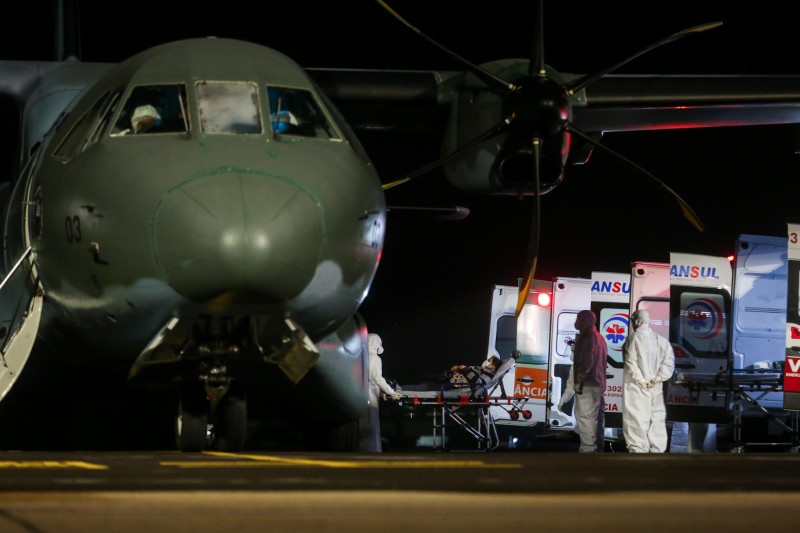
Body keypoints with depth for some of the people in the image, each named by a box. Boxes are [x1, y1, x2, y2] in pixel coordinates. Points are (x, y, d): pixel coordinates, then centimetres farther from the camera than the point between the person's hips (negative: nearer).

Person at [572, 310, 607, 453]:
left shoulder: (587, 337, -13)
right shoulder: (599, 337, 19)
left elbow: (586, 361, -21)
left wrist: (578, 381, -18)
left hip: (588, 384, -11)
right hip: (598, 383, 11)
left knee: (584, 416, -12)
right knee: (595, 417, 12)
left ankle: (587, 450, -16)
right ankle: (597, 448, 16)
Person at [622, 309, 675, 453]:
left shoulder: (633, 338, -8)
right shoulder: (660, 339, 6)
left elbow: (631, 363, -15)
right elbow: (669, 362, 0)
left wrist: (641, 380, -10)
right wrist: (657, 379, -1)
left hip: (636, 387, -5)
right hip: (656, 389, 5)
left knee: (636, 420, -4)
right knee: (657, 419, 11)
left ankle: (638, 449, -9)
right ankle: (658, 448, 13)